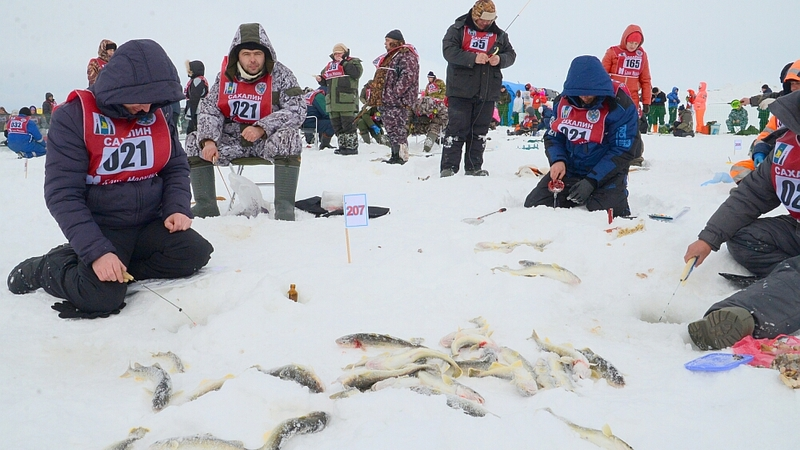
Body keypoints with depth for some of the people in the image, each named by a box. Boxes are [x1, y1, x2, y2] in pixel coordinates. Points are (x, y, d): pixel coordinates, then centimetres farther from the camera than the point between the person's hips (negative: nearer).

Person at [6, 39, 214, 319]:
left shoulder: (156, 114, 0)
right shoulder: (74, 117, -15)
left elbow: (176, 168, 10)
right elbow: (62, 195, -18)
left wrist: (177, 209, -11)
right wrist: (96, 251, -28)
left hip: (150, 223, 5)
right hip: (101, 228, -5)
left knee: (195, 253, -19)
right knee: (103, 296, -26)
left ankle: (117, 269, -4)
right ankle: (47, 268, 5)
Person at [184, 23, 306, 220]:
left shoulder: (280, 75, -9)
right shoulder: (226, 75, 0)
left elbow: (297, 110, -18)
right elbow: (208, 108, -1)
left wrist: (261, 128, -30)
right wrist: (208, 140, -20)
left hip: (267, 138, -4)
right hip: (232, 138, 4)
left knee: (289, 137, -34)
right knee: (195, 141, -12)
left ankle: (284, 206, -30)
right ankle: (205, 205, -4)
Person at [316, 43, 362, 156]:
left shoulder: (353, 62, 1)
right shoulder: (329, 65, 20)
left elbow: (356, 73, -19)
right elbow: (325, 81, 28)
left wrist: (343, 63, -13)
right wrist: (320, 79, 4)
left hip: (347, 101, -7)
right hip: (332, 102, 7)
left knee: (348, 125, -7)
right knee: (337, 126, 12)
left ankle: (352, 147, -1)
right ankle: (342, 146, 21)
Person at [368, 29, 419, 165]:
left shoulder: (406, 55, -8)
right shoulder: (390, 56, 25)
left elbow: (408, 76, -20)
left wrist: (395, 93, -24)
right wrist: (374, 97, 22)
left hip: (397, 102, -10)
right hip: (385, 102, 10)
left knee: (397, 129, -11)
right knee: (391, 129, 10)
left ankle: (400, 156, -10)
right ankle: (395, 156, 14)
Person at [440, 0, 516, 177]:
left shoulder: (499, 34, 13)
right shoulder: (457, 29, 0)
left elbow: (511, 54, 13)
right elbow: (449, 50, -12)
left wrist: (500, 59, -11)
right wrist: (473, 58, -23)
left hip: (487, 92, 4)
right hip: (461, 90, -4)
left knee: (480, 131, 8)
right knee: (457, 128, -5)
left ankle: (474, 167, 16)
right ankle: (448, 167, -2)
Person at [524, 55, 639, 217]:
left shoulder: (620, 106, -17)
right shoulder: (563, 101, -1)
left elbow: (622, 151, -17)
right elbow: (553, 136, 8)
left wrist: (592, 181, -24)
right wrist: (557, 160, -14)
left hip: (605, 173, -5)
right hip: (569, 170, 5)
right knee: (534, 205, -6)